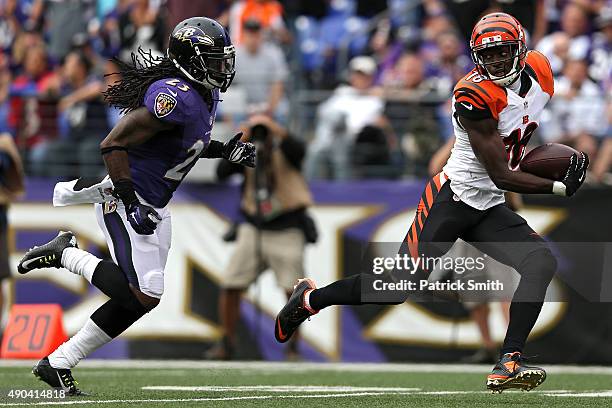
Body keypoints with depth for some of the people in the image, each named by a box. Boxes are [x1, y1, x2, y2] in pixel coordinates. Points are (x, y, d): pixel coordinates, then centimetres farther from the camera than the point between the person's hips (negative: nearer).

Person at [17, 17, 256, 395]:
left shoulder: (206, 95, 7)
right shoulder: (176, 97, -24)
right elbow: (114, 144, -24)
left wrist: (224, 150, 7)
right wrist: (131, 204, -24)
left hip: (155, 207, 10)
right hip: (126, 200, -10)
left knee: (136, 299, 8)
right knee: (143, 296, -15)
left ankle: (57, 364, 15)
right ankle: (66, 254, 2)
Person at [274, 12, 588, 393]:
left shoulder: (538, 71, 2)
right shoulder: (475, 95, -21)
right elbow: (501, 176, -19)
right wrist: (559, 187, -18)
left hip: (490, 210, 7)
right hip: (453, 197, -7)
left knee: (543, 262, -16)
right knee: (397, 286, -8)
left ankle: (509, 364, -21)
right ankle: (310, 298, 16)